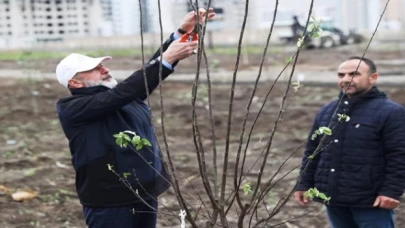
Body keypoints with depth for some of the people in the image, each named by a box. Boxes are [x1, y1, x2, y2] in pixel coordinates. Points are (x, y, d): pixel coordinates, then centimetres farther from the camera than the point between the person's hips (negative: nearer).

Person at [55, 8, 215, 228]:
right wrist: (167, 59, -25)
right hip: (109, 203, -7)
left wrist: (181, 32, -7)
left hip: (145, 195, 7)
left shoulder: (122, 96, 11)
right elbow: (121, 94, -22)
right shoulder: (71, 108, -12)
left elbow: (149, 70, 4)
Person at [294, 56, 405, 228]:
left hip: (371, 202, -7)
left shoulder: (390, 112, -8)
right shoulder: (326, 111, 13)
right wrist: (304, 184, 12)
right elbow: (312, 152, 17)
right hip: (334, 200, 7)